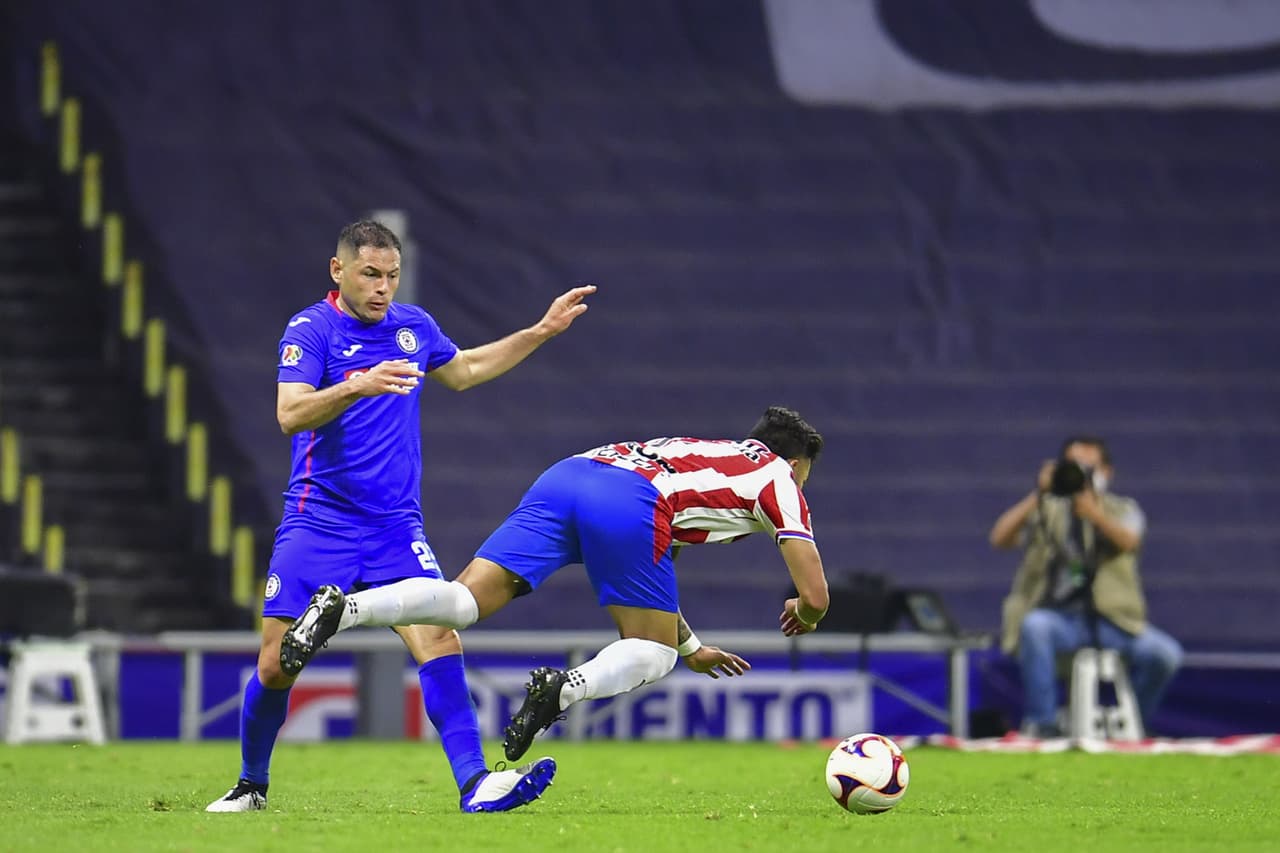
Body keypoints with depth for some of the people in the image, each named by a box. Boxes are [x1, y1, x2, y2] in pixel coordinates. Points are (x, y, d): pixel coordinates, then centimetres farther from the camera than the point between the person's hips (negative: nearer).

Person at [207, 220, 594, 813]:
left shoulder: (414, 326, 10)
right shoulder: (311, 330, -8)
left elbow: (464, 371, 31)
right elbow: (289, 414, -22)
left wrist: (541, 331, 28)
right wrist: (358, 386, -37)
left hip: (396, 528, 4)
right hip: (317, 525, -4)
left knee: (440, 641, -15)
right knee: (276, 664, -3)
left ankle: (474, 784, -20)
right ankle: (250, 786, 19)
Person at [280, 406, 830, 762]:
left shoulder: (703, 454, 42)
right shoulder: (779, 479, 23)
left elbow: (650, 571, 49)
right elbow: (815, 596, 18)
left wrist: (692, 649, 57)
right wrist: (802, 616, 42)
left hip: (565, 476, 6)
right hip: (629, 505, -6)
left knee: (463, 601, -5)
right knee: (652, 655, 9)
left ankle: (342, 609, -30)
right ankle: (566, 688, -22)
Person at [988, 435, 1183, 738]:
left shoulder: (1122, 509, 12)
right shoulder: (1046, 510, 12)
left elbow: (1128, 542, -13)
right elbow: (1000, 539, -5)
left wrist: (1094, 512, -32)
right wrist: (1036, 497, -16)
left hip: (1112, 617, 1)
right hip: (1058, 616, -1)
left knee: (1165, 653, -24)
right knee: (1035, 625, -36)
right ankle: (1041, 723, -29)